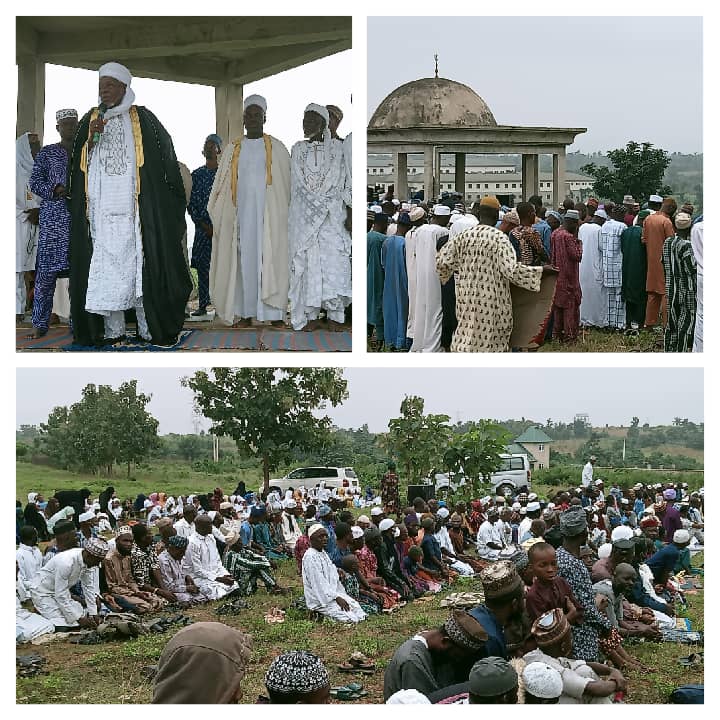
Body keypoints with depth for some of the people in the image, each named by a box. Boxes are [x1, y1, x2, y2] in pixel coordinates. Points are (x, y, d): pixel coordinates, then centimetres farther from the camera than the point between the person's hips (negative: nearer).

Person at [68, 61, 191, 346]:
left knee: (139, 262, -7)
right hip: (101, 209, 2)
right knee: (104, 265, -5)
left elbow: (164, 157, 7)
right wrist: (92, 138, -7)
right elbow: (79, 163, 10)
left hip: (134, 208, -2)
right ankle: (112, 330, -4)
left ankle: (149, 327, -5)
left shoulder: (142, 119, 7)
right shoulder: (90, 120, 14)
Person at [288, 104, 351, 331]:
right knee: (308, 263, -2)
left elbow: (345, 183, 3)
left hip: (333, 218, -1)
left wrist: (349, 213, -5)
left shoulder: (336, 148, 5)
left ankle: (335, 316, -4)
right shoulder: (298, 150, 10)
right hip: (305, 217, 2)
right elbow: (298, 185, 7)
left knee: (334, 261, -7)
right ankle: (311, 315, 2)